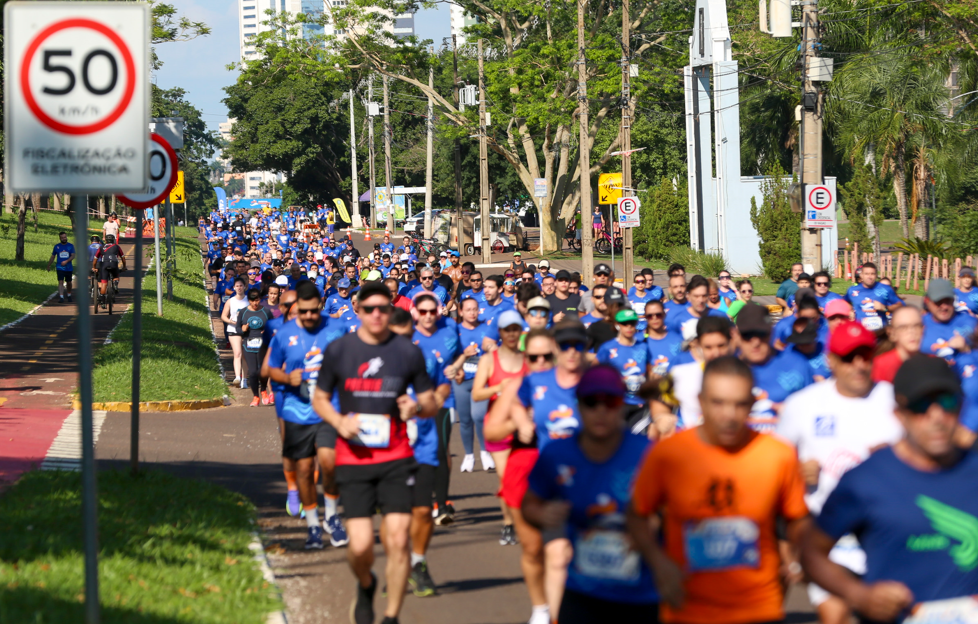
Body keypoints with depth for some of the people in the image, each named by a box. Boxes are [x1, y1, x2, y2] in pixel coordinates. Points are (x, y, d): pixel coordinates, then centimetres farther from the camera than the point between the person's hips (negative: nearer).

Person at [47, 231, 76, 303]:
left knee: (69, 283, 14)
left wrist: (66, 261, -23)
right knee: (60, 282, -15)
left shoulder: (70, 246, 4)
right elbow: (52, 257, 15)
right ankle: (61, 297, -22)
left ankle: (69, 295, 34)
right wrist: (48, 266, 17)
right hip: (60, 268, -1)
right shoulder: (57, 246, 5)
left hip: (68, 268, 1)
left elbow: (73, 256, -6)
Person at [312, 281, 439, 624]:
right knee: (360, 546, -6)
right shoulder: (338, 350, 1)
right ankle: (365, 585, 29)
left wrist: (418, 407, -14)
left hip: (396, 458, 0)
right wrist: (339, 421, -10)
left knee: (397, 541, -8)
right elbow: (320, 398, 11)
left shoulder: (408, 352, 2)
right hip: (353, 459, 0)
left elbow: (432, 402, 10)